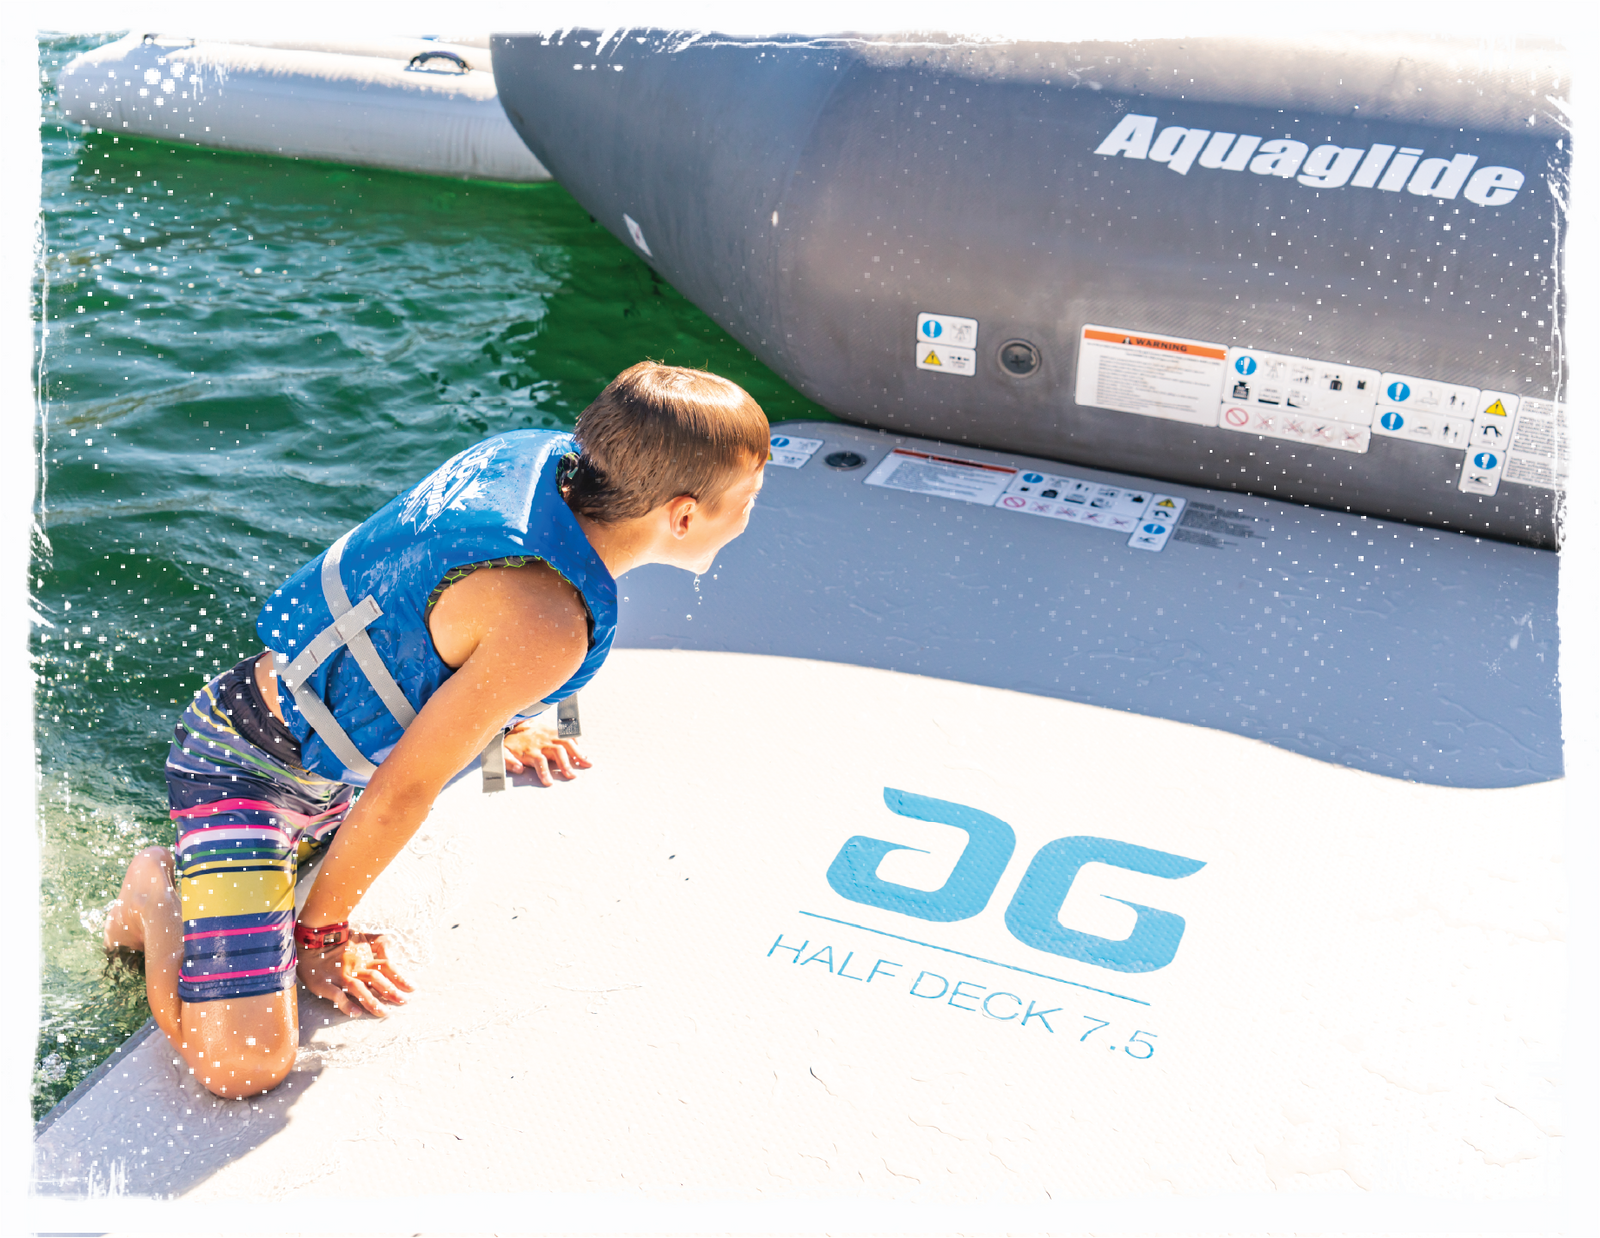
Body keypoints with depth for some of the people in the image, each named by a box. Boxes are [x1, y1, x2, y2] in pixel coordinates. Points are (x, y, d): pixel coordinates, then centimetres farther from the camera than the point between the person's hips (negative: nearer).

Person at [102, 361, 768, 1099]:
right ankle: (160, 893, 7)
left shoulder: (545, 456, -8)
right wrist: (321, 933, -9)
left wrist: (500, 725, 20)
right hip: (251, 774, -9)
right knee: (244, 1066, -19)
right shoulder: (549, 625, -32)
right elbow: (405, 788, -23)